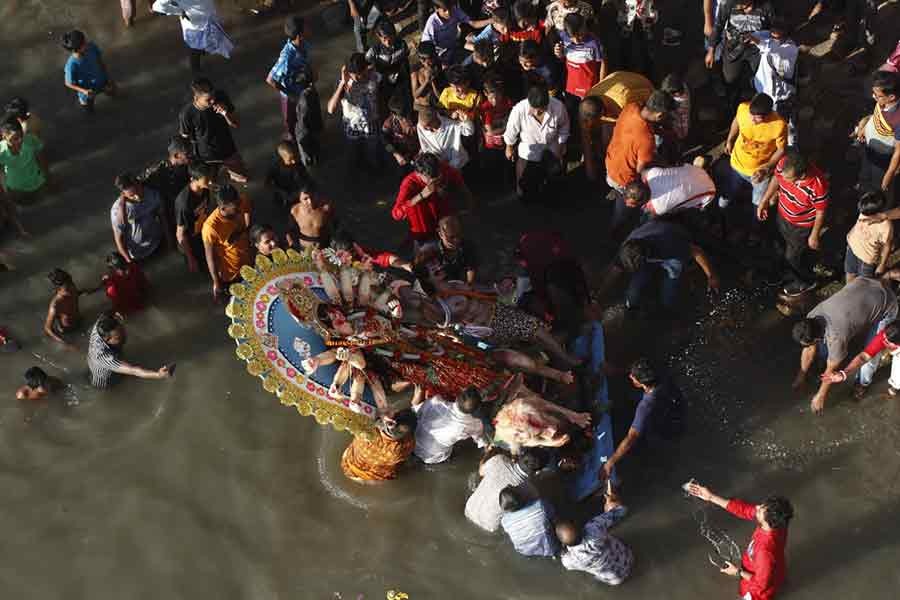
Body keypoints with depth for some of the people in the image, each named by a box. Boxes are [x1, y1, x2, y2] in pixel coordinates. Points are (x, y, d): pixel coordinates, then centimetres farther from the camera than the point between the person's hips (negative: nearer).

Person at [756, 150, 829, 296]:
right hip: (783, 216, 5)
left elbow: (821, 212, -22)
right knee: (784, 246, 30)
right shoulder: (784, 164, -28)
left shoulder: (818, 185, -41)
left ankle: (805, 282, 49)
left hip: (802, 226, -5)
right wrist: (764, 200, 3)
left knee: (794, 256, 18)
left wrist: (814, 235, -10)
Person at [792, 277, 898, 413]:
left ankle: (864, 382, 18)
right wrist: (801, 376, 11)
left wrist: (820, 396, -6)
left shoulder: (836, 336, -35)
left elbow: (831, 370, -18)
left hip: (885, 304, -6)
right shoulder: (813, 316, -16)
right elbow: (809, 350, 1)